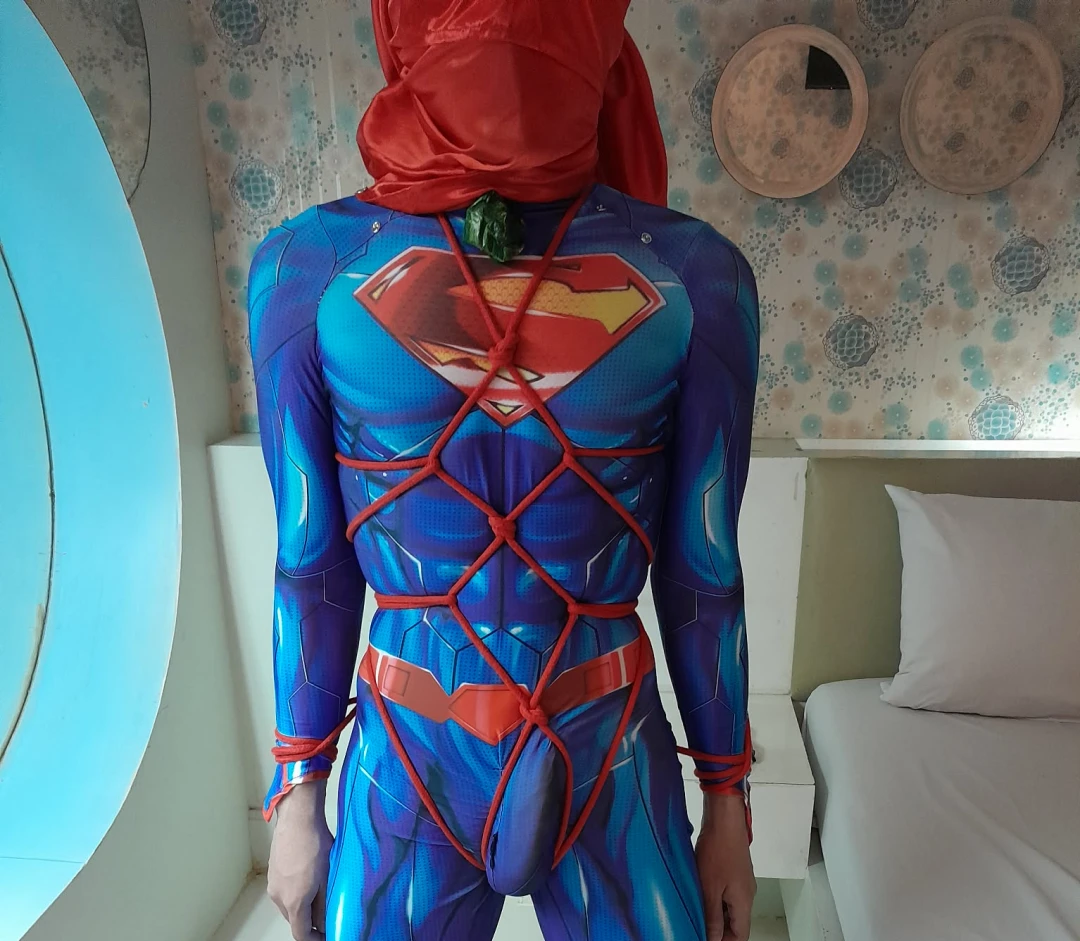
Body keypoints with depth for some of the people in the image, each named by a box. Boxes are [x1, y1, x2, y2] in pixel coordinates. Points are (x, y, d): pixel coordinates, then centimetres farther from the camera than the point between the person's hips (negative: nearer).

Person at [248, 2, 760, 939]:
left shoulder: (693, 274, -9)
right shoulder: (308, 265, -8)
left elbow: (703, 571, -3)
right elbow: (313, 564, -2)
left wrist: (729, 802, 6)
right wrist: (297, 796, 5)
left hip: (614, 771, 1)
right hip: (405, 778, 1)